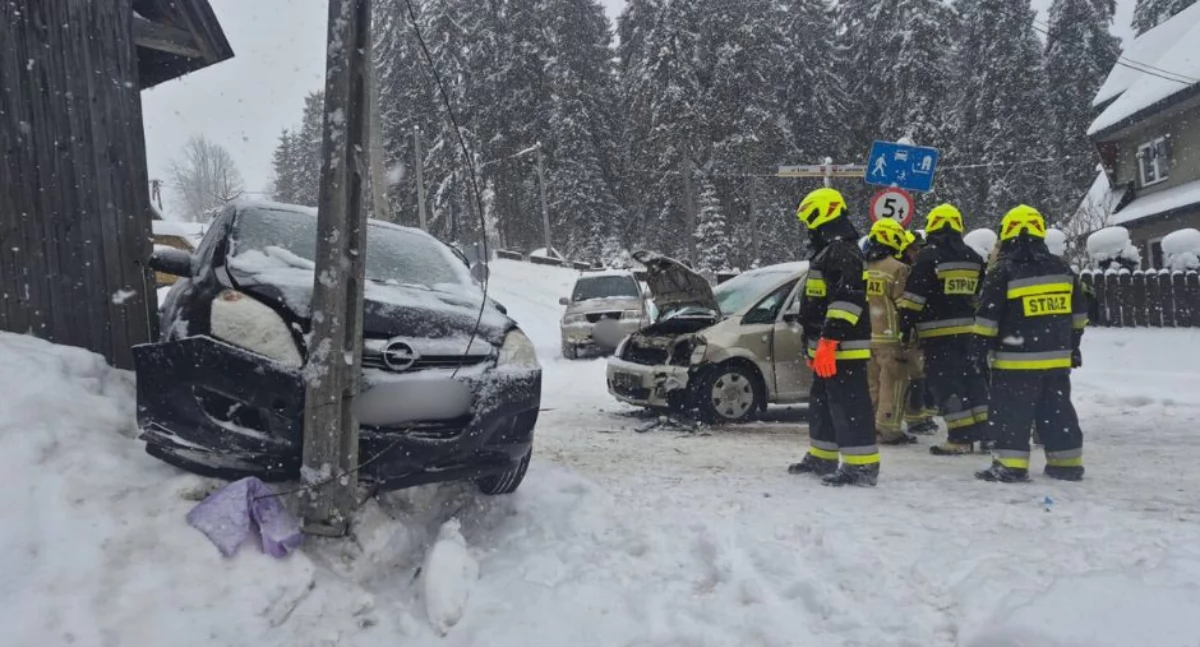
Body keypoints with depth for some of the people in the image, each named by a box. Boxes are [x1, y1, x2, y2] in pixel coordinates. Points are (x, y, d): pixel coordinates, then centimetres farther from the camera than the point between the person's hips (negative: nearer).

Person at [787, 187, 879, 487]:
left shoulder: (843, 250, -14)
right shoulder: (827, 251, 21)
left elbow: (847, 299, -25)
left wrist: (829, 339, -28)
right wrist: (814, 345, 27)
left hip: (843, 347, -11)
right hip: (828, 347, 11)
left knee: (848, 403, -9)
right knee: (822, 401, 18)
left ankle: (862, 465, -5)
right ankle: (822, 458, 29)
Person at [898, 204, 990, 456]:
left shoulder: (928, 255, -10)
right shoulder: (974, 258, 12)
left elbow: (914, 295, -13)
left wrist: (906, 324, -8)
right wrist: (979, 326, 25)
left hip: (937, 331, -7)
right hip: (967, 329, 7)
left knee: (945, 382, -4)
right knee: (971, 378, 14)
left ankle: (961, 437, -5)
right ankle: (982, 431, 19)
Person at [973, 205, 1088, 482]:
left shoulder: (1003, 272, -10)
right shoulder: (1062, 268, 9)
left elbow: (988, 317, -10)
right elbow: (1078, 312, 16)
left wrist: (980, 347, -1)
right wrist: (1072, 345, 24)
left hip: (1016, 359, -6)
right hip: (1057, 357, 6)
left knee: (1012, 412, -1)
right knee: (1057, 411, 14)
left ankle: (1010, 465, -2)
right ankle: (1067, 463, 19)